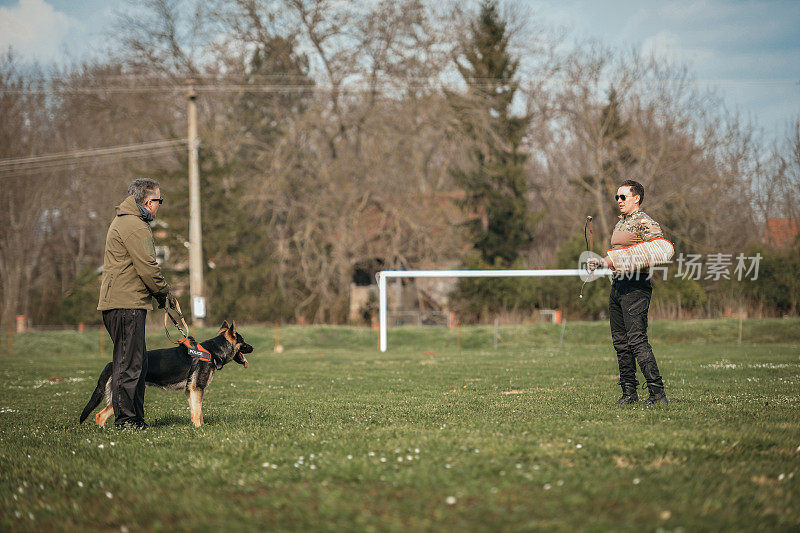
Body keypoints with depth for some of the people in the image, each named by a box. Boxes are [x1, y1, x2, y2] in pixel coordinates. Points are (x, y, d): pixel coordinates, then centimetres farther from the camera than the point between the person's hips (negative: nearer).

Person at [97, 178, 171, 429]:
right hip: (127, 305, -11)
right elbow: (147, 267, -18)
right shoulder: (134, 227, -14)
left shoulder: (122, 221, 22)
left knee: (137, 364, 13)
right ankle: (126, 420, -7)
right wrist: (163, 291, -3)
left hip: (120, 304, 11)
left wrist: (158, 290, 17)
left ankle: (135, 418, 16)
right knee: (129, 364, -8)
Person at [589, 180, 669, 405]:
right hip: (617, 285, 9)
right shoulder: (620, 224, 21)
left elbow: (664, 249, -20)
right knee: (620, 341, 8)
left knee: (637, 340, -15)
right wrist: (601, 263, 16)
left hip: (635, 287, -9)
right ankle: (629, 392, 14)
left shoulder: (645, 223, -8)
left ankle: (657, 392, -16)